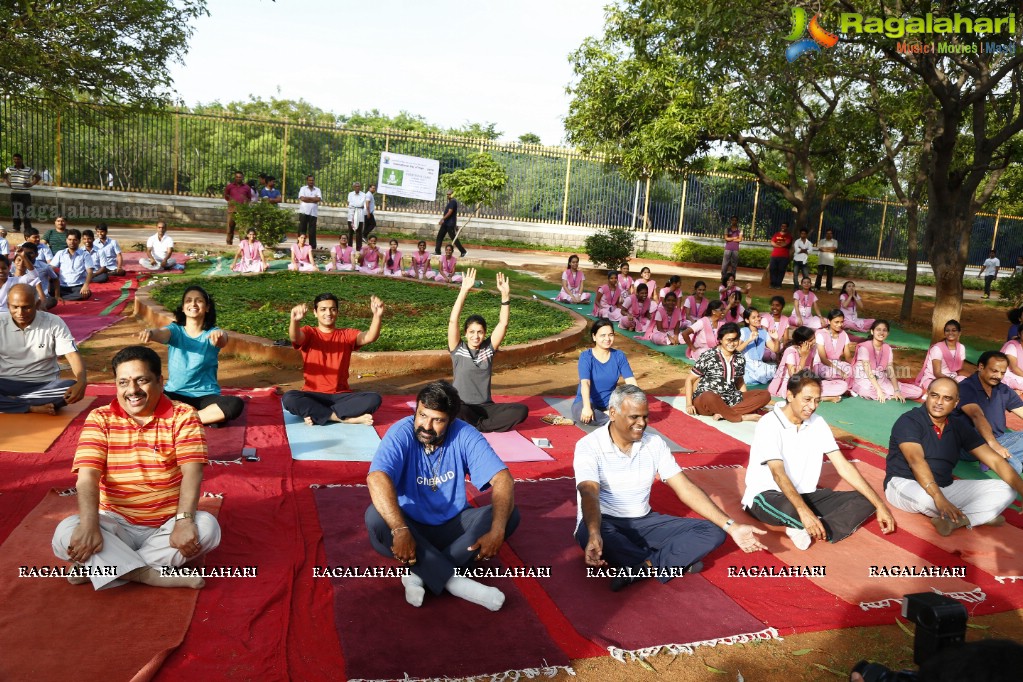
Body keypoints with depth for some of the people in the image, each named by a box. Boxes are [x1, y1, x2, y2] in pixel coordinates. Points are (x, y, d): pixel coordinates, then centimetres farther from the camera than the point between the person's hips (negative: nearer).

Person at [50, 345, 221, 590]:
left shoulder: (183, 417, -4)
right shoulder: (100, 419, 0)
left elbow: (192, 472, -15)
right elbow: (87, 476, -11)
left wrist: (184, 520, -31)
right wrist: (89, 525, -29)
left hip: (167, 524, -1)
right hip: (117, 523, 1)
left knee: (207, 527, -31)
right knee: (65, 533, -26)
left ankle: (97, 568, -19)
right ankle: (153, 576, -25)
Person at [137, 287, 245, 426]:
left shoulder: (212, 333, -2)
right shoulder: (175, 330, 2)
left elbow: (222, 341, -26)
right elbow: (161, 333, -22)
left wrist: (220, 336, -52)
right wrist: (150, 333, -47)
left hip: (205, 396, -1)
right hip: (174, 394, 2)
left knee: (236, 405, -31)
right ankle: (208, 418, -23)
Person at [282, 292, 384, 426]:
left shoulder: (347, 335, 6)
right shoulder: (309, 333, 3)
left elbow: (370, 337, -14)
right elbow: (295, 337, -22)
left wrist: (377, 316, -36)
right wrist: (295, 320, -47)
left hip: (340, 396, 1)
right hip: (313, 395, -1)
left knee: (374, 399, -24)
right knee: (289, 398, -33)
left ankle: (317, 414, -22)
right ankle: (346, 418, -27)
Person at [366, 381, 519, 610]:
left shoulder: (465, 435, -14)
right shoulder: (401, 433, -20)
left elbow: (502, 479, -20)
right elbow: (377, 479, -36)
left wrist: (497, 530, -36)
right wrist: (400, 530, -48)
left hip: (453, 524, 2)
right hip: (411, 524, -2)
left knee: (510, 514, -21)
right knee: (375, 517, -33)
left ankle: (420, 573, -27)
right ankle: (454, 580, -33)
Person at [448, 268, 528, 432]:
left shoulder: (488, 349, 6)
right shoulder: (458, 349, -2)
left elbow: (503, 323, -3)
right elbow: (453, 320, -15)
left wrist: (505, 294, -14)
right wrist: (464, 291, -22)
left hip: (485, 407, 4)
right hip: (462, 406, -4)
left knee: (521, 410, -21)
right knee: (454, 412, -41)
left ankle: (477, 426, -17)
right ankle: (482, 424, -13)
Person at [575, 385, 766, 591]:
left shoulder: (655, 443, 1)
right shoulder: (589, 445, -13)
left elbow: (685, 488, -2)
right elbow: (589, 494, -28)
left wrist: (731, 526, -12)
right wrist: (594, 536, -49)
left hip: (643, 522, 5)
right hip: (605, 523, -4)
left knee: (712, 532, -11)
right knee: (587, 534, -41)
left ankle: (642, 568, -27)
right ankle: (678, 564, -24)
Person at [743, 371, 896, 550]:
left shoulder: (818, 423, 2)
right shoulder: (769, 424, -18)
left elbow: (843, 467, 2)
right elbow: (778, 474, -30)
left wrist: (879, 504, -5)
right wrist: (803, 511, -45)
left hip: (805, 495, 8)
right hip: (766, 495, -7)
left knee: (864, 501, -10)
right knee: (788, 509, -42)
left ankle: (806, 530, -25)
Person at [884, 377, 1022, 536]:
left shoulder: (960, 427, 5)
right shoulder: (908, 421, -15)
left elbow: (995, 461, 1)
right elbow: (916, 461, -30)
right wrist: (938, 497, -45)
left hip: (945, 487, 7)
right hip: (904, 484, -6)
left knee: (1005, 490, -6)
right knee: (924, 498, -41)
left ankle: (953, 520, -26)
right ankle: (981, 515, -12)